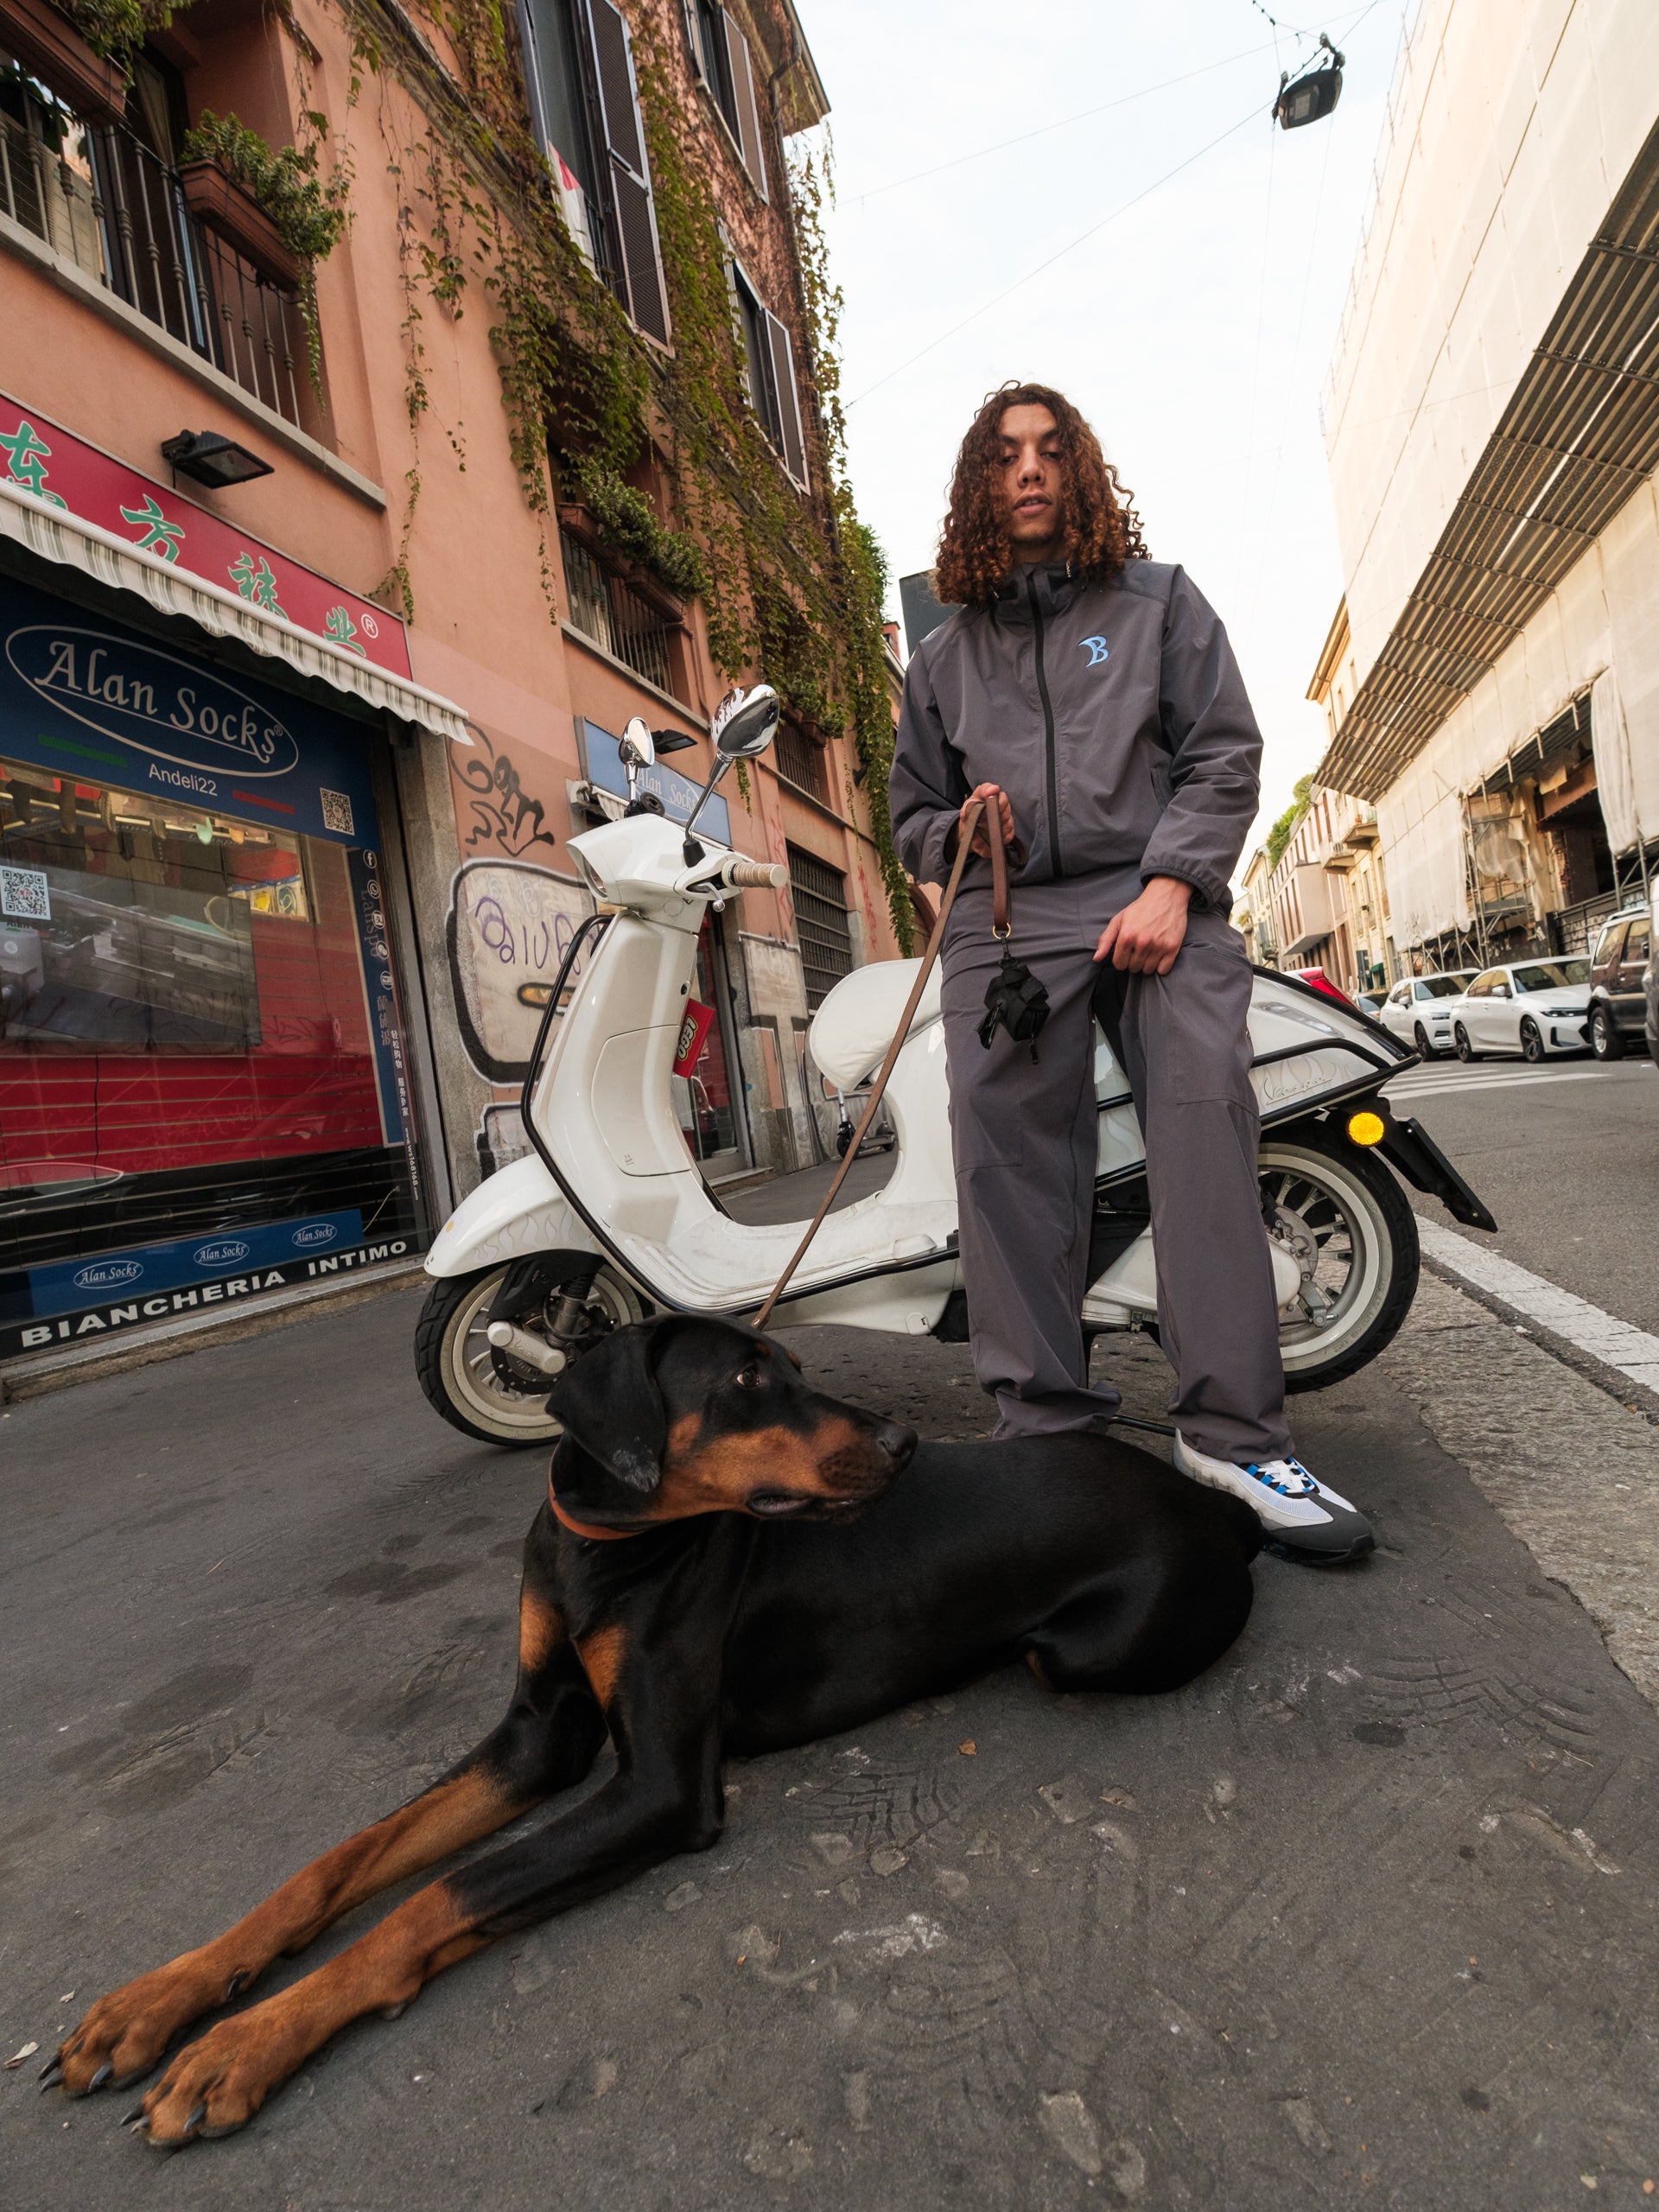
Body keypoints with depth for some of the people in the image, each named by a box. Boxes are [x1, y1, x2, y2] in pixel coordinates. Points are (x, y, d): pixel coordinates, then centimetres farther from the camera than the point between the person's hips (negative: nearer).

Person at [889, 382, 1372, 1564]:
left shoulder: (1158, 600, 20)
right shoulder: (942, 655, 25)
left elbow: (1225, 753, 9)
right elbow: (913, 813, 26)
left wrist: (1171, 883, -8)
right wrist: (960, 831, 2)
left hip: (1153, 900, -1)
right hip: (1005, 915, 2)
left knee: (1206, 1113, -20)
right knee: (1003, 1146, -13)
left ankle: (1233, 1431, -16)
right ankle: (1046, 1423, -7)